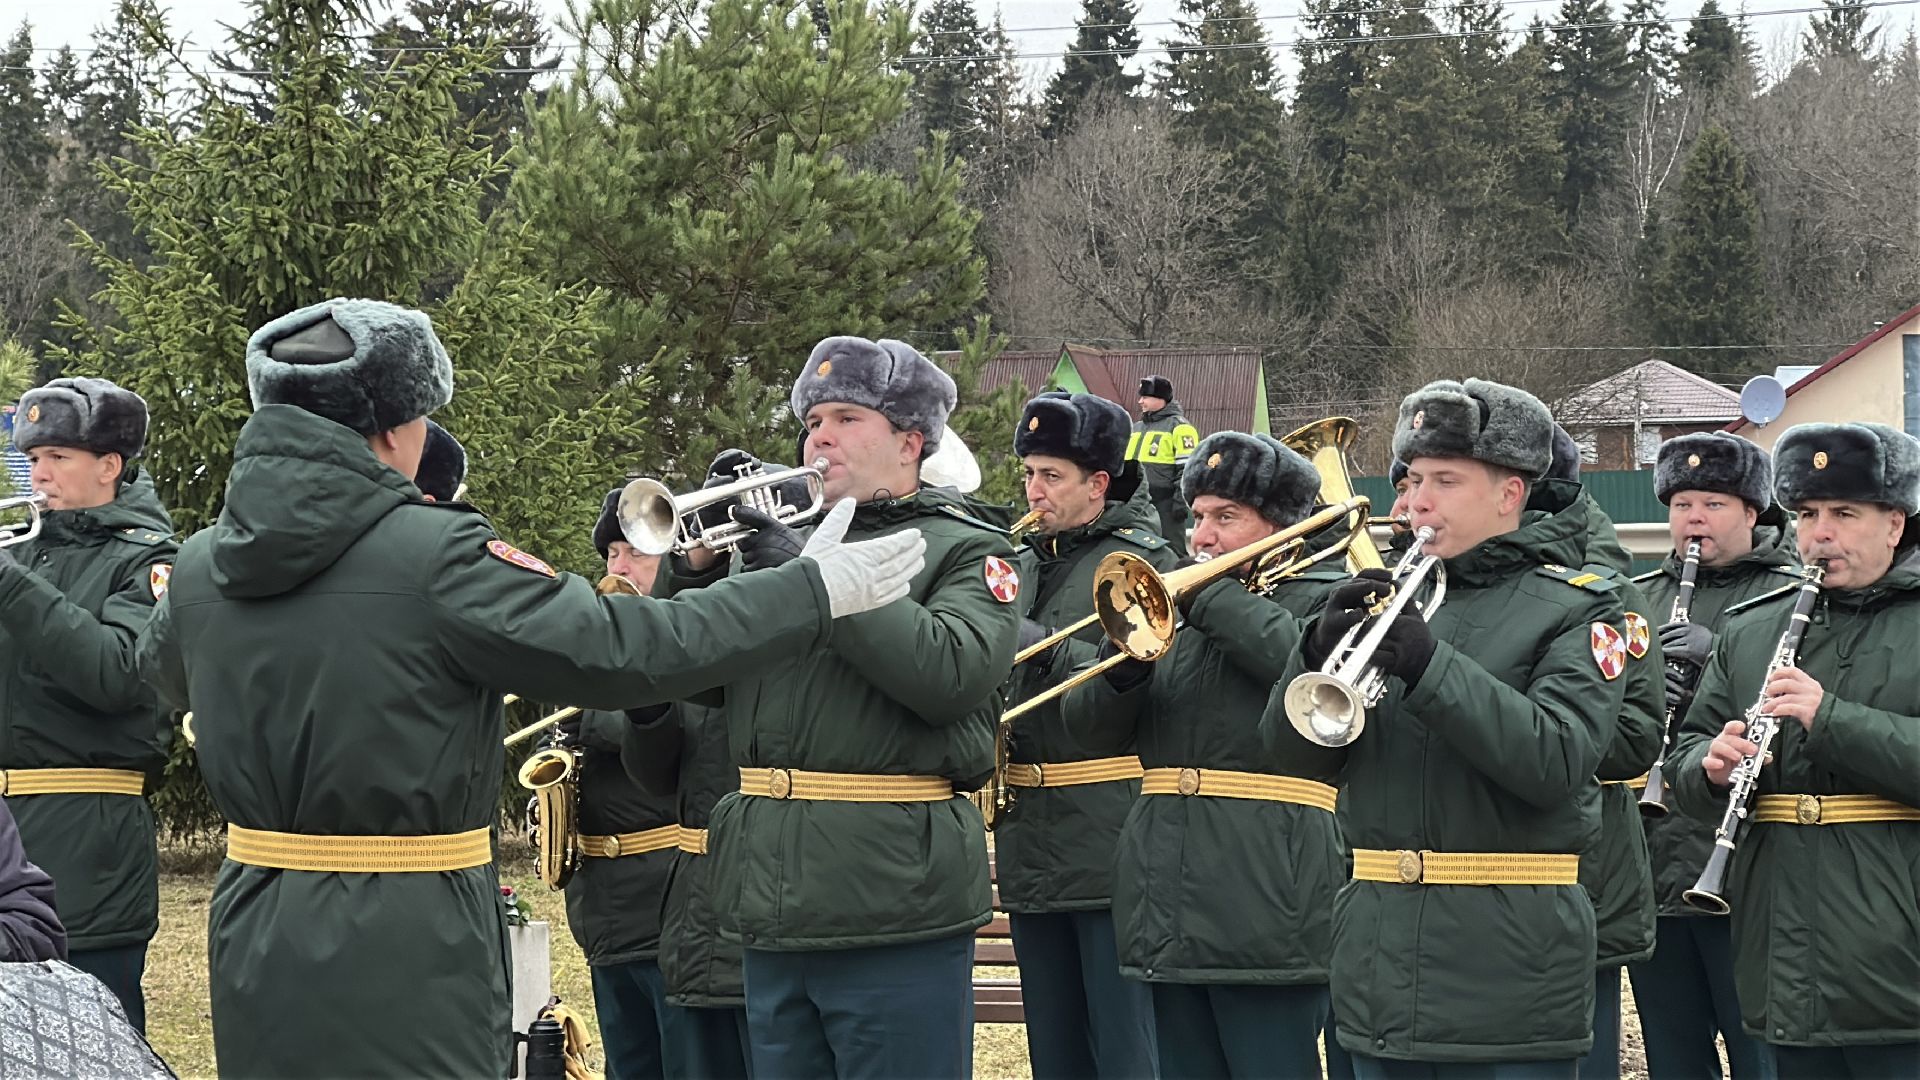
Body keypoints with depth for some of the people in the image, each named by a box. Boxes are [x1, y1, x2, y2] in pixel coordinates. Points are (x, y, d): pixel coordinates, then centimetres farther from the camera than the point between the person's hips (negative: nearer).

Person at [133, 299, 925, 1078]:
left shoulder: (199, 566, 3)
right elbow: (622, 649, -17)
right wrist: (814, 592, -8)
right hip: (402, 958, -6)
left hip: (254, 951, 6)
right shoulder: (436, 555, -16)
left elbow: (161, 671, 26)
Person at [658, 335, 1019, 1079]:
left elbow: (952, 672, -19)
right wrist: (697, 561, -5)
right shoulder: (779, 538, 16)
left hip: (892, 906, -6)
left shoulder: (967, 550, 1)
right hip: (775, 910, 6)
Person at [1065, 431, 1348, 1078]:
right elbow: (1092, 726, 13)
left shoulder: (1328, 599, 2)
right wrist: (1130, 658, -8)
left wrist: (1212, 598, -13)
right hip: (1169, 911, 6)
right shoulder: (1176, 611, 19)